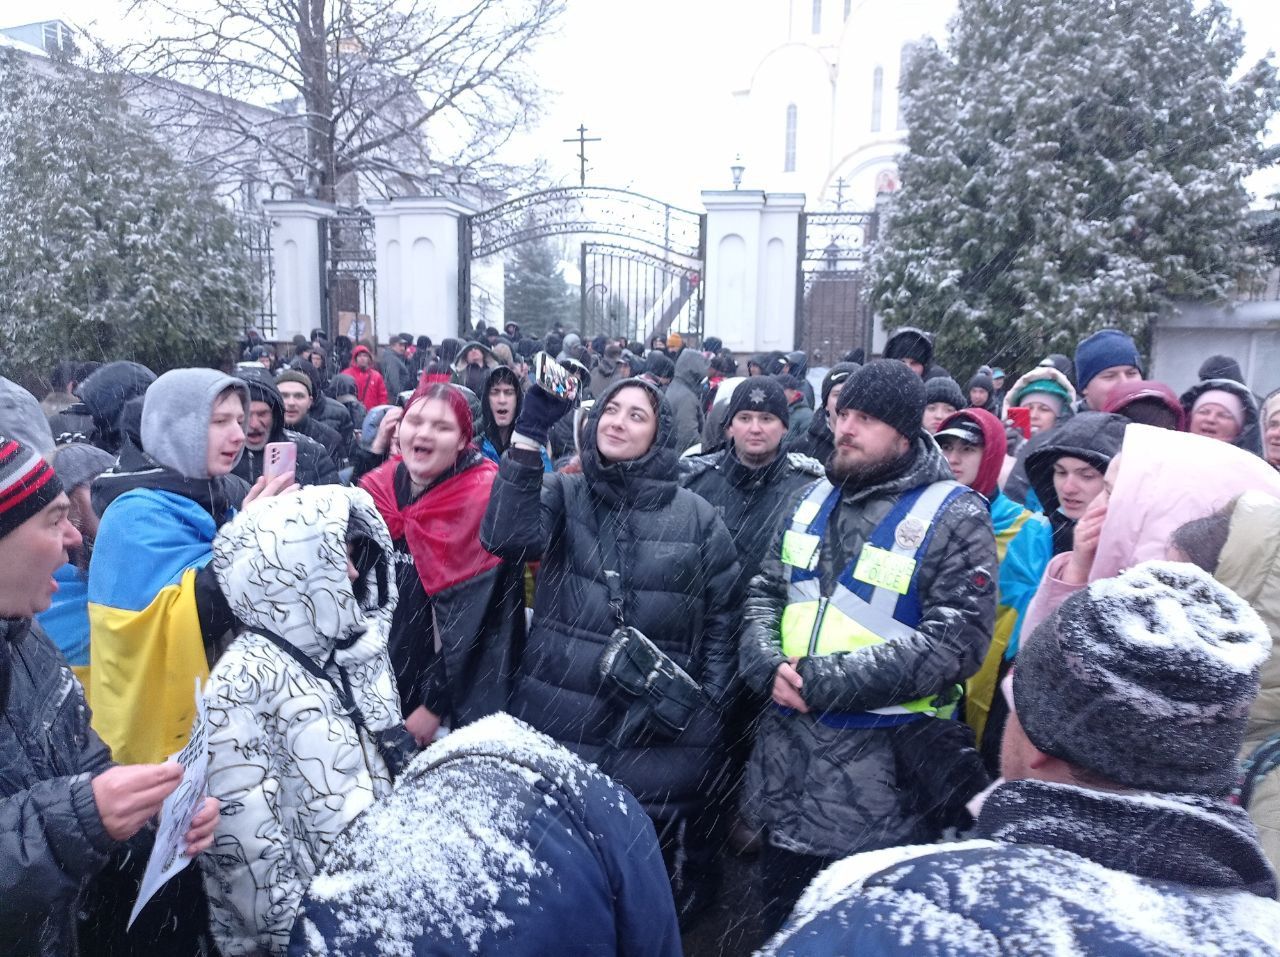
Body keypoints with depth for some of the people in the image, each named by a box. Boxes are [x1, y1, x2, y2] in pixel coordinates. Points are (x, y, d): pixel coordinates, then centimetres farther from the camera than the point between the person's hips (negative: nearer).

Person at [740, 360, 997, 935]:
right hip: (786, 748, 6)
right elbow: (764, 592, 11)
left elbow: (957, 641, -18)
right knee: (780, 922, 23)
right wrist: (768, 665, -10)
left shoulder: (952, 516, -10)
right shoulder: (816, 499, 8)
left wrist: (827, 679, -20)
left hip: (882, 764, -5)